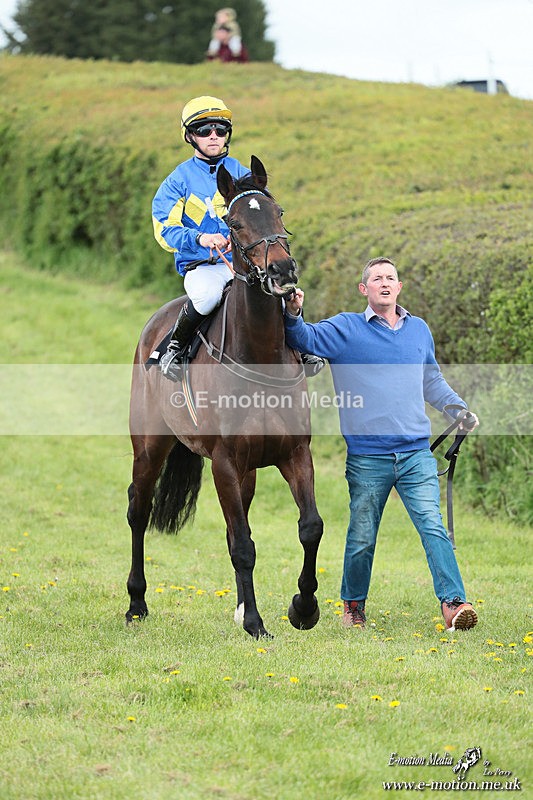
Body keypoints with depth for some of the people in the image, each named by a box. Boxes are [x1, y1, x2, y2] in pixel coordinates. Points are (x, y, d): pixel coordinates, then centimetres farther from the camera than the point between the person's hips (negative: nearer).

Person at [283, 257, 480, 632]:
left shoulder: (419, 330, 14)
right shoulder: (345, 330, 2)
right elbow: (304, 338, -11)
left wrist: (459, 408, 18)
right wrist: (293, 315, -31)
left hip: (416, 453, 2)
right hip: (367, 457, -2)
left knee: (432, 525, -12)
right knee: (362, 536, 6)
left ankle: (453, 602, -18)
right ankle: (353, 605, 24)